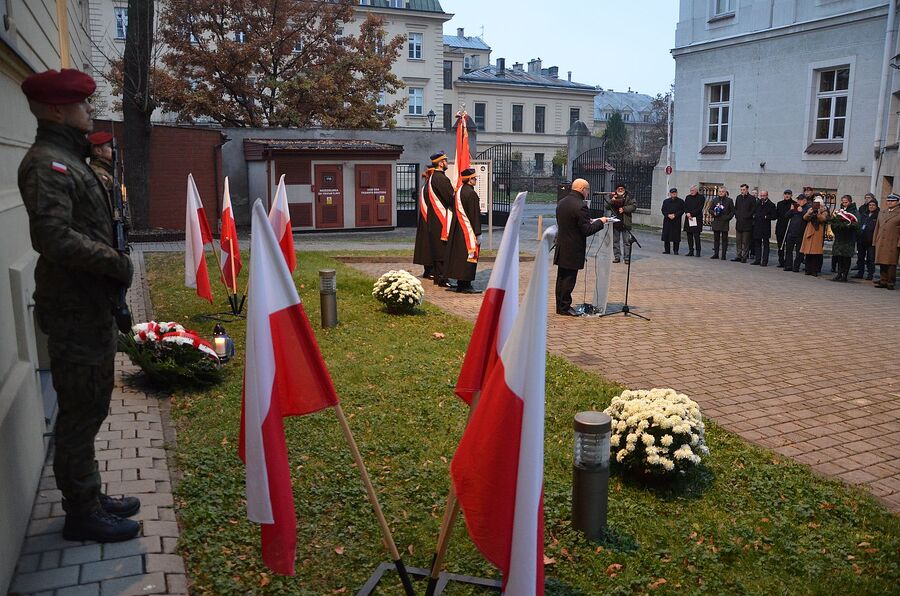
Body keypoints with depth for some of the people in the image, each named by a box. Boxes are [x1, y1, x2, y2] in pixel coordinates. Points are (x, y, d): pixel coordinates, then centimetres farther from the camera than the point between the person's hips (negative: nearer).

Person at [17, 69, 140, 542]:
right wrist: (118, 263, -16)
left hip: (93, 306, 10)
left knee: (90, 408, 18)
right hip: (75, 311, -10)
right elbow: (54, 238, -27)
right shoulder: (45, 164, -15)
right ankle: (82, 515, 14)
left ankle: (89, 498, 32)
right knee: (80, 413, 1)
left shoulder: (69, 158, 17)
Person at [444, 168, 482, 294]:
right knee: (469, 257, -3)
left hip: (458, 230, 9)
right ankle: (466, 285, -1)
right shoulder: (471, 193, -17)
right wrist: (478, 233, -15)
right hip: (468, 231, -9)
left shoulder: (459, 191, 9)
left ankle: (461, 284, 17)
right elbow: (474, 215, -18)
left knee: (460, 256, 11)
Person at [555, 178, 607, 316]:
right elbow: (587, 230, -19)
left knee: (561, 278, 15)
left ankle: (560, 306, 23)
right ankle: (564, 307, 8)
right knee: (569, 279, 1)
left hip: (561, 247, 9)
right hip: (573, 250, -9)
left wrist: (588, 221, 17)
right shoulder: (580, 206, -20)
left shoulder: (561, 202, 8)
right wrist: (600, 222, -4)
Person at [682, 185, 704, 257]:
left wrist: (691, 214, -13)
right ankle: (691, 251, 10)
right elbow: (685, 207, 9)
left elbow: (699, 208, -8)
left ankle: (698, 251, -4)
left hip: (697, 219, -5)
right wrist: (688, 214, -9)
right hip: (688, 219, 5)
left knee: (696, 236, -9)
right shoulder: (688, 197, 16)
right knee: (689, 236, 4)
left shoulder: (701, 197, 0)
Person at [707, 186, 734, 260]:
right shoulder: (715, 200, 10)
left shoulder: (729, 200, 1)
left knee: (724, 239, 0)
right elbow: (709, 209, 12)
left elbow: (732, 211, 2)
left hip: (725, 223, -3)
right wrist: (713, 213, -7)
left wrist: (727, 218, -10)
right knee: (716, 239, 7)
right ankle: (716, 254, 14)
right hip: (716, 222, 3)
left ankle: (723, 255, 3)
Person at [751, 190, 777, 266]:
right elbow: (753, 212, 24)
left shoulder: (771, 205, -5)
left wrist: (766, 217, -15)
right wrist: (754, 216, 4)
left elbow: (774, 216, -7)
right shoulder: (757, 203, 10)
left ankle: (764, 261, 2)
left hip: (766, 228, -5)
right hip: (757, 227, 5)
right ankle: (757, 260, 15)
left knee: (765, 245, 0)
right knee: (757, 244, 9)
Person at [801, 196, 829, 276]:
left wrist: (818, 214, -26)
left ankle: (815, 270, -4)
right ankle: (808, 269, 8)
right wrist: (808, 213, -13)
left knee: (816, 252, -7)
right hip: (809, 231, 3)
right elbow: (804, 218, 6)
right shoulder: (810, 209, 16)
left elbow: (823, 219, -11)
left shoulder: (824, 211, 6)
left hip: (818, 233, -3)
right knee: (808, 252, 1)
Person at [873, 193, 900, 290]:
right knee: (882, 263, 7)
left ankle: (891, 282, 3)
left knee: (891, 263, -2)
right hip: (881, 242, 5)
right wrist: (875, 240, 12)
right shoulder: (882, 212, 16)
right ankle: (883, 281, 14)